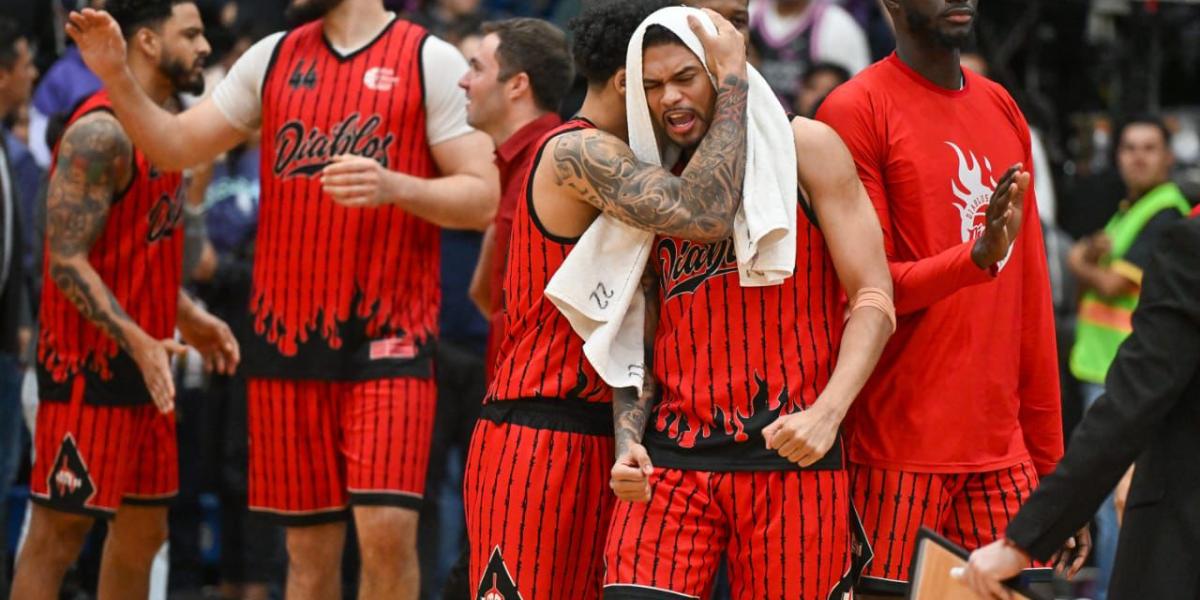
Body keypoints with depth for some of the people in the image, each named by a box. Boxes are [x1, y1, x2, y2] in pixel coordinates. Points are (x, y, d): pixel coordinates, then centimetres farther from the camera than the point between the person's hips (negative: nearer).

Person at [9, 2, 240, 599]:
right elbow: (66, 260, -22)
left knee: (143, 528, 13)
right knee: (58, 531, -5)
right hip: (89, 367, -10)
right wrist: (139, 342, -29)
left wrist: (187, 316, 16)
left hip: (143, 362, 10)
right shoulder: (101, 133, -17)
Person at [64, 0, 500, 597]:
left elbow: (481, 197, -6)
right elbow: (175, 145, 14)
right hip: (287, 333, 4)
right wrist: (115, 76, 0)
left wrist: (395, 186, -22)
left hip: (388, 335, -4)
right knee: (309, 543, 7)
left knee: (387, 529, -15)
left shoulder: (431, 60, -3)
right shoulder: (273, 58, 11)